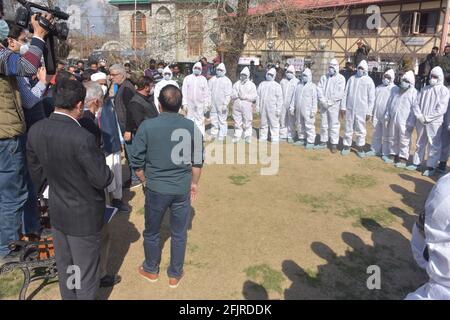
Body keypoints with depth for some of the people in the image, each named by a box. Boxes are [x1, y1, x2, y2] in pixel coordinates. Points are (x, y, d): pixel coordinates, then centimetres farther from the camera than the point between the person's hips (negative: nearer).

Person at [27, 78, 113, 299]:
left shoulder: (35, 130, -9)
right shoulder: (82, 138, -30)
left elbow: (35, 170, 5)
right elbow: (102, 179, -23)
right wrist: (106, 172, 0)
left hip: (56, 211, 7)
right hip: (84, 215, -7)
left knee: (64, 266, 26)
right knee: (86, 273, 14)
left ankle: (68, 296, 47)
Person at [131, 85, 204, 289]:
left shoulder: (147, 126, -12)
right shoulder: (191, 127, -8)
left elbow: (137, 162, -6)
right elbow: (197, 161, 0)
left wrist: (146, 181, 12)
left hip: (156, 188, -1)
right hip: (183, 189, 1)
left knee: (152, 232, 20)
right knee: (179, 234, 16)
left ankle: (151, 270, 40)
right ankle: (175, 275, 32)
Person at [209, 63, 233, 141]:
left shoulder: (227, 81, -2)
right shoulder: (212, 79, 12)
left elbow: (228, 94, -8)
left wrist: (225, 104, -16)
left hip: (221, 105, -4)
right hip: (213, 104, 5)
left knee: (222, 121, -3)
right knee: (214, 120, 12)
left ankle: (222, 135, 4)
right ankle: (214, 134, 22)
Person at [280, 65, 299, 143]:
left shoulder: (297, 82, 2)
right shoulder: (283, 81, 14)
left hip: (291, 104, -3)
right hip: (283, 104, 3)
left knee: (291, 121, -1)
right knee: (282, 120, 6)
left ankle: (290, 137, 6)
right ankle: (283, 136, 14)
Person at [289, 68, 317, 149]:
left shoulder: (313, 86, 0)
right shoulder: (299, 86, 16)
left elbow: (314, 99, -5)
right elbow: (294, 98, 18)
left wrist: (313, 110, -11)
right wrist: (292, 108, 13)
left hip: (307, 110, -6)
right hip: (298, 110, 6)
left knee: (309, 126, -7)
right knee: (299, 125, 12)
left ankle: (310, 141, -2)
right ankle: (302, 139, 25)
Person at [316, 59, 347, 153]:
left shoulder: (341, 78, -1)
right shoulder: (324, 77, 13)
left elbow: (340, 93, -11)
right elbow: (319, 89, 3)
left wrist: (330, 101, -15)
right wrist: (322, 100, -11)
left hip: (334, 105, -4)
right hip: (323, 105, 5)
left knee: (334, 124, -3)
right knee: (323, 124, 12)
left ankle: (334, 144, 3)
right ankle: (323, 142, 22)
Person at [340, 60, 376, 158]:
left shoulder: (369, 81, -1)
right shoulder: (352, 78, 8)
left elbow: (371, 98, -2)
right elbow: (346, 93, 9)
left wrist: (369, 112, -5)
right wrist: (343, 107, 4)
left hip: (361, 110, -2)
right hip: (350, 108, 2)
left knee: (361, 130, 4)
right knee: (348, 129, 8)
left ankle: (360, 148, 15)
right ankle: (347, 146, 18)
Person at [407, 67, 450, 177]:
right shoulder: (425, 89, 11)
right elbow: (416, 104, 7)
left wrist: (428, 117, -15)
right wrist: (419, 115, -9)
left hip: (434, 122, -5)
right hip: (421, 121, 5)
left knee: (434, 145, -1)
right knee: (420, 143, 14)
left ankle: (431, 166, 6)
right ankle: (417, 163, 23)